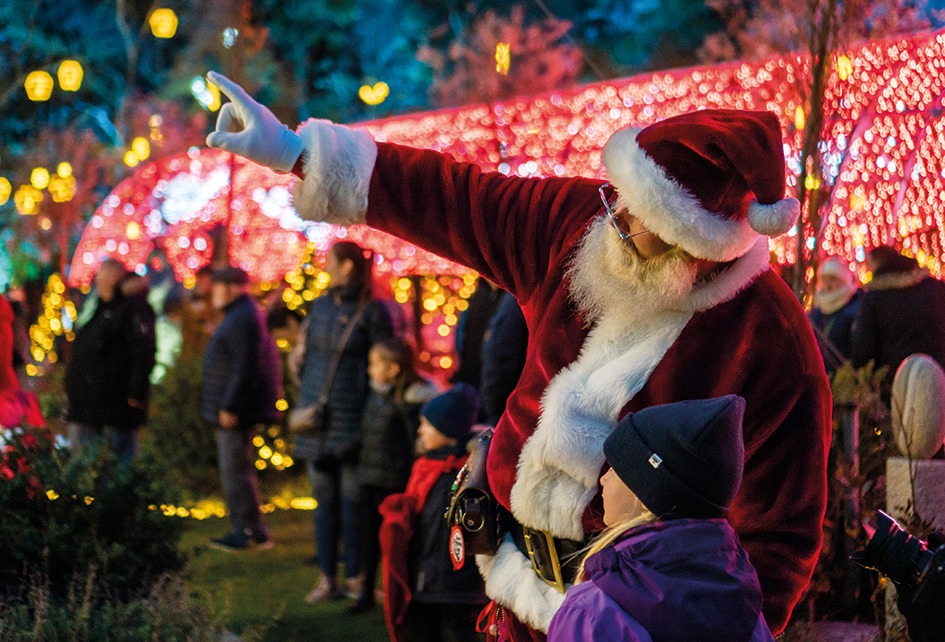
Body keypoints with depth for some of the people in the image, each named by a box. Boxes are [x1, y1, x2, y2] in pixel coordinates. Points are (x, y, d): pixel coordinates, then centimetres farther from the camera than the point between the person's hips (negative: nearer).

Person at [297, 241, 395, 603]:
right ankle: (327, 578, 12)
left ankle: (355, 576, 8)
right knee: (324, 498, 7)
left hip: (351, 418, -5)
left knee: (352, 499, -1)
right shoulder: (319, 306, 11)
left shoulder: (371, 312, -5)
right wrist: (304, 401, 12)